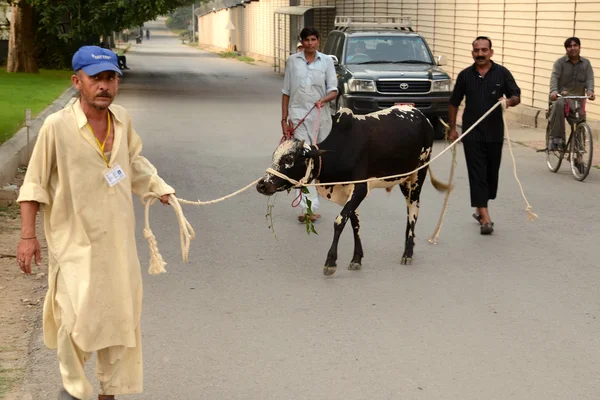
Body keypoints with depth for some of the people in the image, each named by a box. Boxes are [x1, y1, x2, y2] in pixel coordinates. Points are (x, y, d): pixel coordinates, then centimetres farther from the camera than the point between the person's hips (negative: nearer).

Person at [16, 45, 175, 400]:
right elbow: (35, 183, -8)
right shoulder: (57, 126, -14)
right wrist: (28, 235, -10)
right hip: (76, 241, -5)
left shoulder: (122, 119, 0)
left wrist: (160, 188, 13)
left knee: (120, 316, 11)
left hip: (119, 240, 5)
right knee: (77, 316, -11)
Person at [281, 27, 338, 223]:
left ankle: (309, 206, 22)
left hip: (320, 116, 2)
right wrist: (284, 118, 2)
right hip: (298, 115, -2)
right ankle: (309, 207, -16)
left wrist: (324, 99, -20)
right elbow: (286, 92, 7)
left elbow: (334, 90, 1)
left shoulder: (326, 61, 5)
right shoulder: (293, 61, 4)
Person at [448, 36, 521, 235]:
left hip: (495, 133, 1)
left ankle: (480, 209, 30)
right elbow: (454, 103, 11)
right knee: (477, 173, -8)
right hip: (472, 134, -1)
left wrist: (508, 101, -20)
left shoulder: (502, 73, 1)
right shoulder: (465, 75, 4)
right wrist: (452, 129, 8)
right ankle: (485, 218, -13)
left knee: (491, 172, 10)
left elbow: (517, 96, 3)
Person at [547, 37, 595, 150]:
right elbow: (554, 77, -13)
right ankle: (556, 138, -34)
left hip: (578, 97, 4)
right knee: (558, 105, -37)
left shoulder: (586, 63, 9)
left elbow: (589, 79, -3)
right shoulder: (560, 62, 1)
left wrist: (590, 90, -26)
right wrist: (553, 91, -33)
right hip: (562, 95, -4)